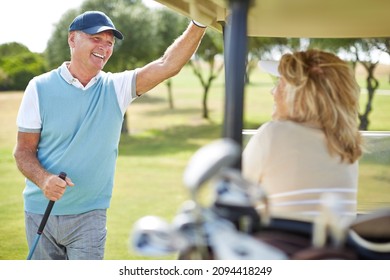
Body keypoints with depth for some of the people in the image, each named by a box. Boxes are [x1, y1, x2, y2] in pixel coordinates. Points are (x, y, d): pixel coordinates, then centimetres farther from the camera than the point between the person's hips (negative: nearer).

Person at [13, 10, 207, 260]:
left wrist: (200, 23, -30)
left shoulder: (117, 88, -2)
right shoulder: (40, 88, -5)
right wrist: (44, 180, -27)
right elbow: (24, 150, -6)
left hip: (89, 214, 0)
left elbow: (167, 65, -16)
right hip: (40, 211, 0)